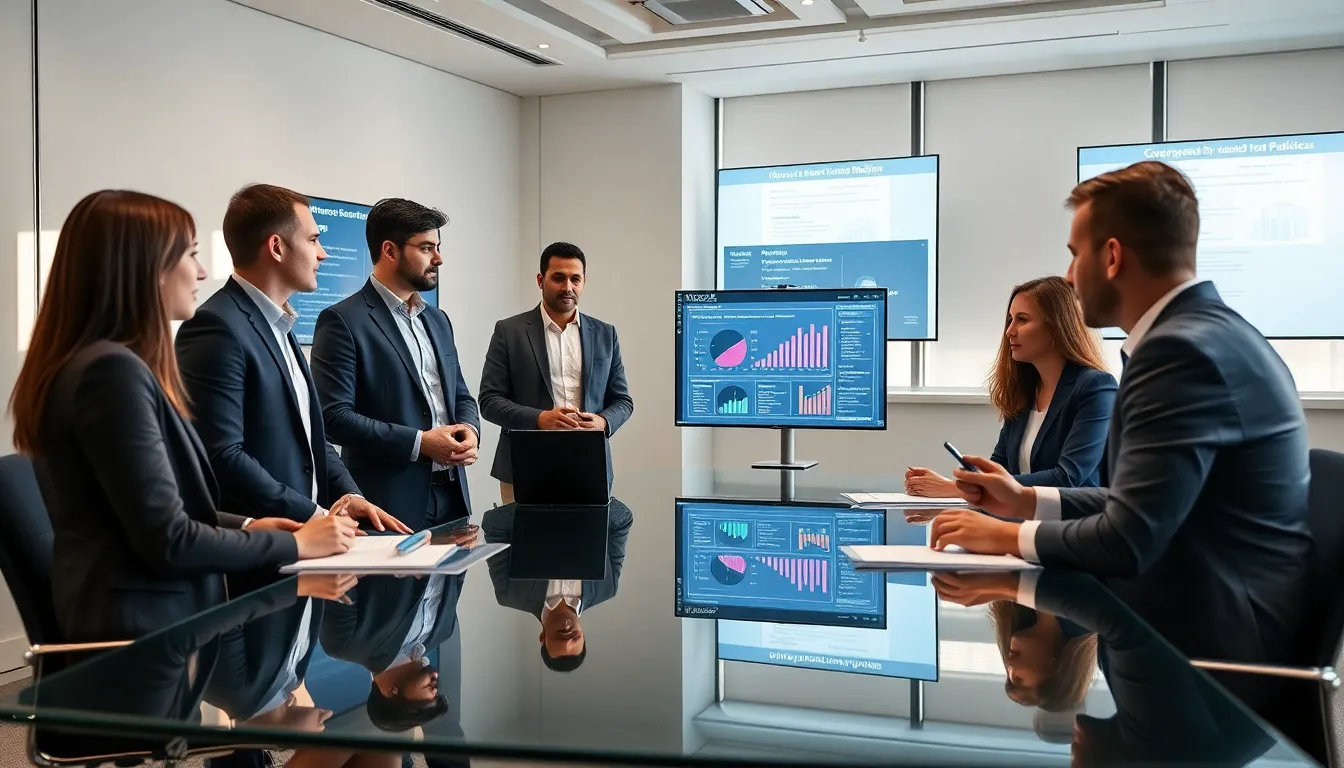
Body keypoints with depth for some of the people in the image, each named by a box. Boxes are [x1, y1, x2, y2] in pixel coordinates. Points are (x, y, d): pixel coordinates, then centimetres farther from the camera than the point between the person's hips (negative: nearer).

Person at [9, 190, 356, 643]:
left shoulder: (102, 363, 10)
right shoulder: (113, 371, -21)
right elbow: (167, 540, -22)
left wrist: (246, 527, 7)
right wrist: (294, 545, -12)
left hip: (137, 620, 10)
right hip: (142, 630, -10)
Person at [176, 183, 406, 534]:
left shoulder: (277, 325, 15)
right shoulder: (217, 328, -14)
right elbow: (222, 456, -21)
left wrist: (350, 496, 2)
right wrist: (314, 516, -17)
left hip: (302, 536, 8)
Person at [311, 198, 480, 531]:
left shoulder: (437, 319, 15)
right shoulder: (343, 321, -8)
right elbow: (334, 416, -15)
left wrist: (469, 429, -2)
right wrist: (419, 443, -17)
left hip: (451, 494, 7)